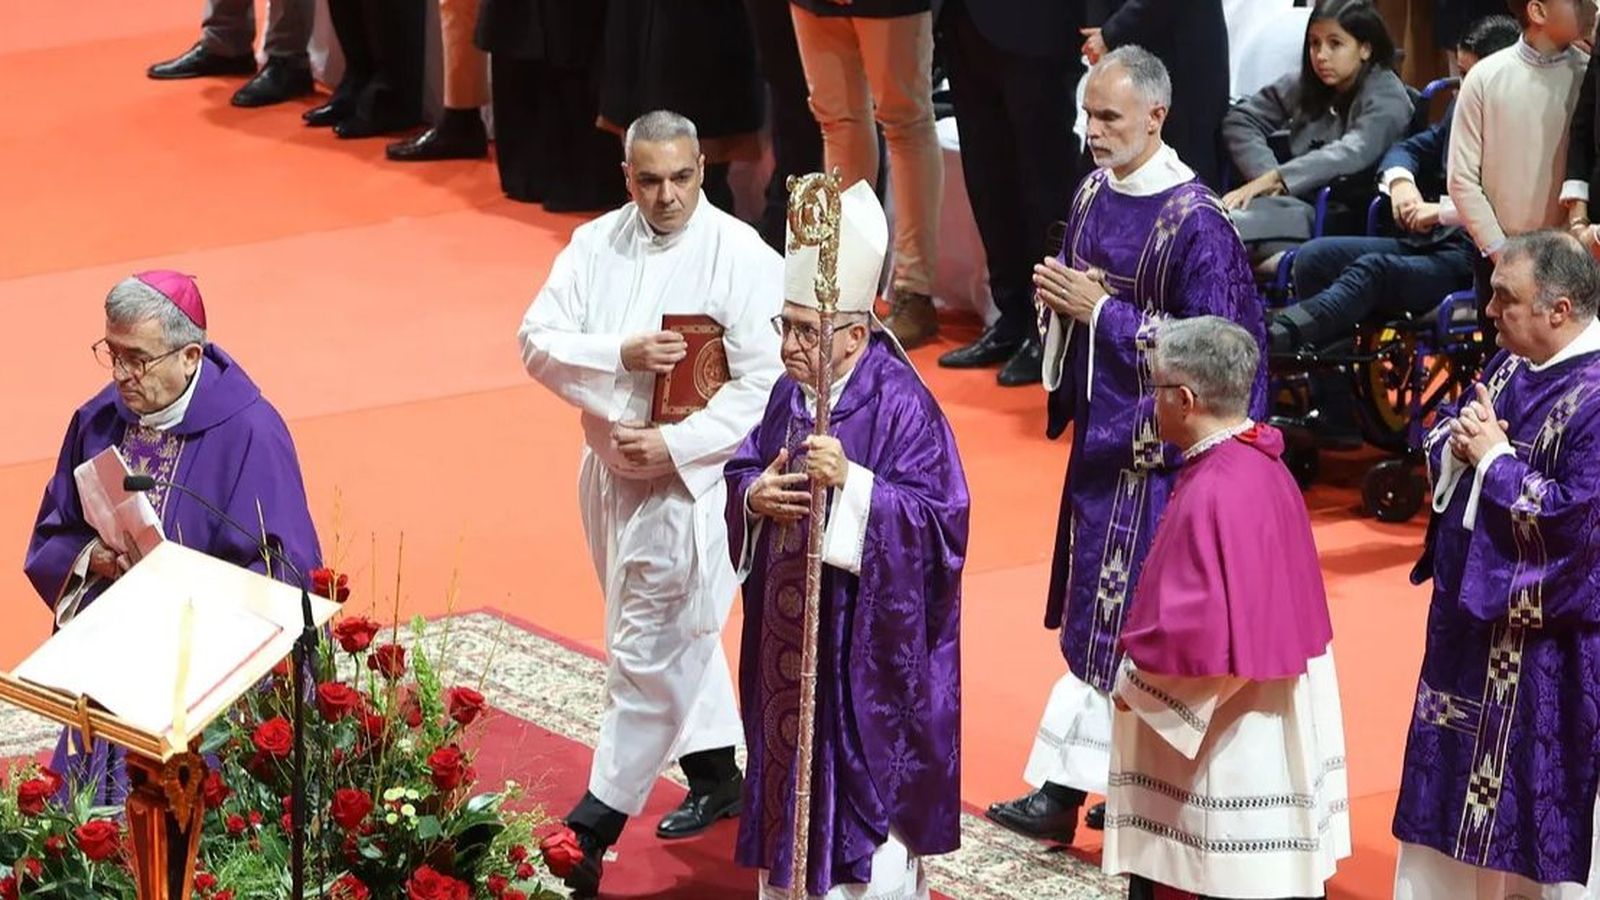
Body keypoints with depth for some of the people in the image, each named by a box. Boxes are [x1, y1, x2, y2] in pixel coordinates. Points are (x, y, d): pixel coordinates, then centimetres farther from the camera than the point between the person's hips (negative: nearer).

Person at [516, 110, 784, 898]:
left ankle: (595, 827, 5)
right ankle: (716, 774, 39)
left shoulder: (742, 258, -15)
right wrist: (620, 355, -22)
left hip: (691, 481, -6)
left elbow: (763, 383, -18)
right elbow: (538, 340, -6)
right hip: (610, 471, 6)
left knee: (646, 652, -3)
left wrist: (675, 443, -22)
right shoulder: (596, 246, 0)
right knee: (680, 634, 22)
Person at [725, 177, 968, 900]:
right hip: (792, 627, 7)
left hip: (867, 639, -7)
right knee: (792, 758, 15)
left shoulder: (902, 407, -18)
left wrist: (850, 482, -32)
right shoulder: (790, 393, 4)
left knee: (864, 772, 0)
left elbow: (939, 517, -22)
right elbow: (741, 472, 11)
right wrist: (756, 495, -12)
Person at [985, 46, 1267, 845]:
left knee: (1117, 609, -3)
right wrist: (1056, 294, -6)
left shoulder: (1194, 220, -18)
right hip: (1100, 421, 8)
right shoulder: (1093, 192, 5)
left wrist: (1102, 312, -21)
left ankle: (1066, 785, 0)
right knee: (1103, 603, 12)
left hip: (1152, 441, -8)